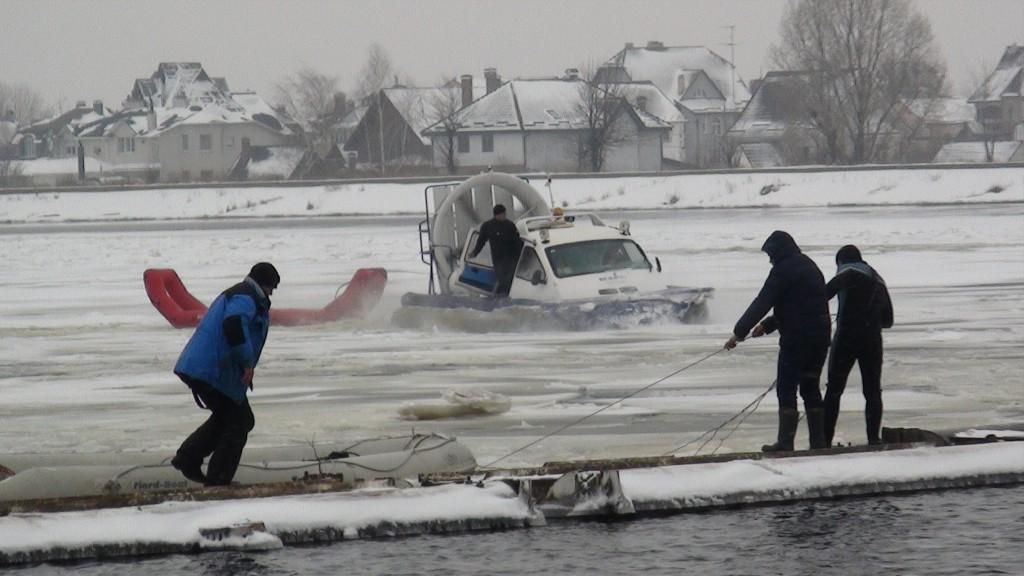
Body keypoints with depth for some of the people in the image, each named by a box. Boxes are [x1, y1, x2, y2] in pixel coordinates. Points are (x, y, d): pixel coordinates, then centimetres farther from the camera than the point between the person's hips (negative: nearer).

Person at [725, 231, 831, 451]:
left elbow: (762, 303, -12)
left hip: (796, 338, -8)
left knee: (786, 388, -2)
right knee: (810, 387, 14)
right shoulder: (809, 266, 18)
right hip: (820, 336, 8)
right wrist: (767, 325, 26)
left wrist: (739, 332, -8)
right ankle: (818, 441, 12)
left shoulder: (783, 270, -10)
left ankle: (785, 441, -6)